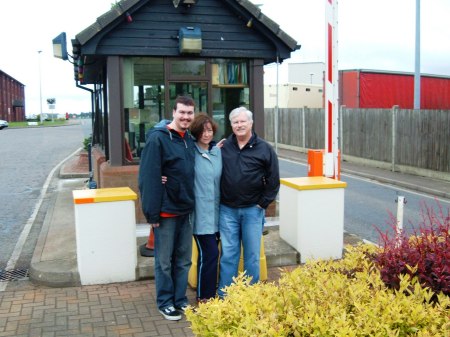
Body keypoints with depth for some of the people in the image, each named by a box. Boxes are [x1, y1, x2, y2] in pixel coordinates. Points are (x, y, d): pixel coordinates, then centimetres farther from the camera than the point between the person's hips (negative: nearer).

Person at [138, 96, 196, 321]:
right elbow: (149, 177, -17)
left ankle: (180, 300, 29)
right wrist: (152, 213, -19)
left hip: (186, 210, 6)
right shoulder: (157, 138, -13)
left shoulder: (190, 139, 8)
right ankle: (165, 303, 22)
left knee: (184, 260, 15)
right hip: (166, 211, -6)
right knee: (164, 261, 7)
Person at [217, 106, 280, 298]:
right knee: (228, 255, 6)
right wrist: (218, 201, 3)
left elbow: (273, 180, 0)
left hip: (253, 210, -1)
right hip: (227, 210, 1)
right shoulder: (223, 148, 5)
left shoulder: (264, 149, 0)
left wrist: (263, 203, -4)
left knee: (252, 255, 8)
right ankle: (224, 296, 16)